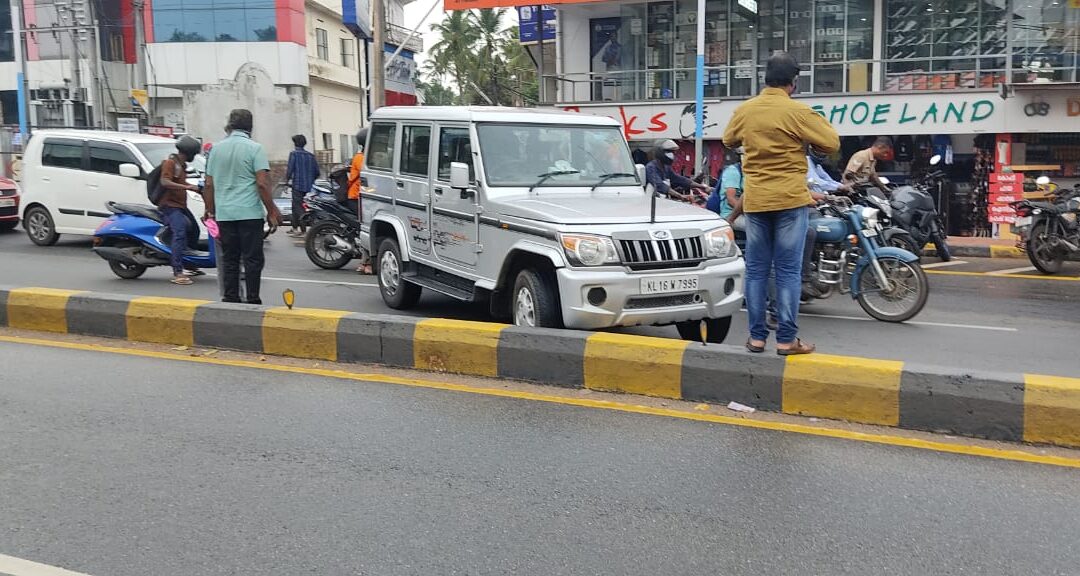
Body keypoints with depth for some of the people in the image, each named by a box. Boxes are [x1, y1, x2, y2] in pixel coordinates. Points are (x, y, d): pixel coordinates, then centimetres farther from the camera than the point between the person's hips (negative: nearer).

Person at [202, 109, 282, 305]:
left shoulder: (216, 148, 10)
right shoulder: (254, 148, -5)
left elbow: (209, 184, 12)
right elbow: (262, 184, -12)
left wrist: (211, 210, 20)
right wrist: (272, 212, -6)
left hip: (224, 214, 5)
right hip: (249, 213, -4)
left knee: (229, 259, 9)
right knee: (253, 259, 1)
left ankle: (230, 300, 11)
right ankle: (253, 301, 1)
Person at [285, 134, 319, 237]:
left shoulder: (294, 154, -8)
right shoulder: (310, 155, 8)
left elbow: (290, 169, -14)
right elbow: (317, 171, 8)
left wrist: (287, 179, 1)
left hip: (297, 185, -6)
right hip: (308, 186, 6)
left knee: (299, 207, -4)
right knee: (295, 206, 19)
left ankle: (303, 230, -11)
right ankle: (295, 227, 26)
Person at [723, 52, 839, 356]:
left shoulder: (744, 110, 4)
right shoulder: (797, 112, -9)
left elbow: (729, 140, 22)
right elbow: (832, 143, -6)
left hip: (755, 200, 4)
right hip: (789, 199, -4)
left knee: (756, 270, 8)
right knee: (788, 271, 0)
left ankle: (757, 337, 10)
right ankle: (787, 339, 1)